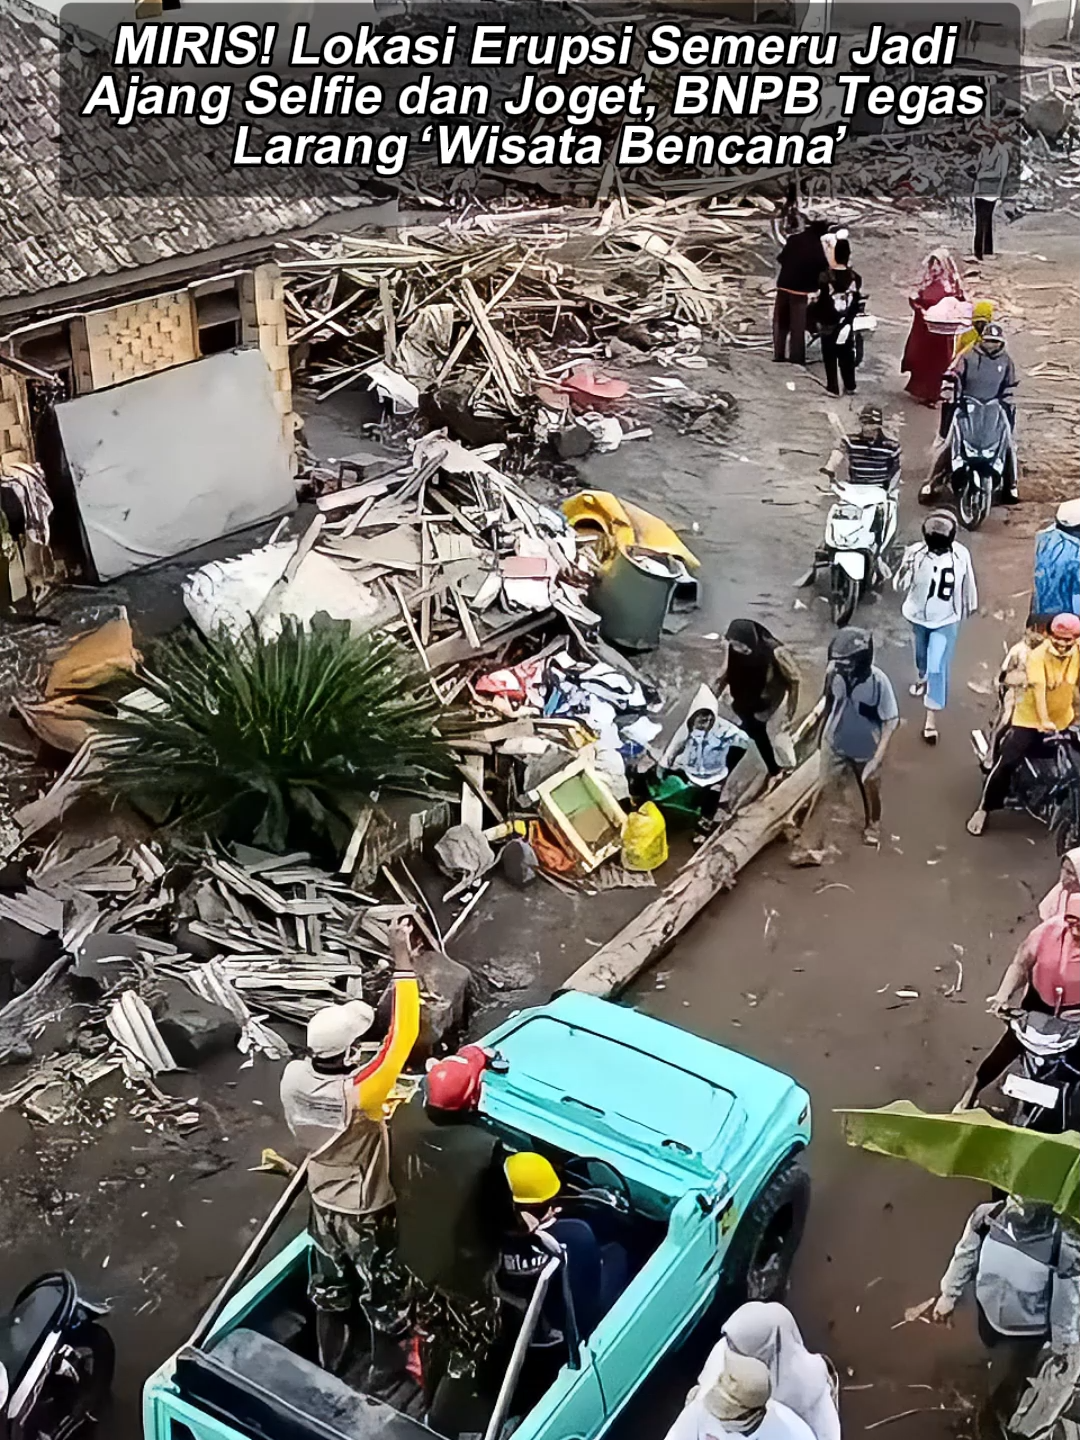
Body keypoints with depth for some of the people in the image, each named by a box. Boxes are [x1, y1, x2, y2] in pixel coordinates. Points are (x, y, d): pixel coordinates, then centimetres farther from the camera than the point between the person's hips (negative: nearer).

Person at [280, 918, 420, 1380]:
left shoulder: (292, 1077, -20)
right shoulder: (356, 1094, -39)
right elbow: (402, 1036, -39)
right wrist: (402, 957, -39)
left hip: (323, 1203, 6)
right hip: (364, 1215, -6)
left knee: (329, 1284, 29)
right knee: (384, 1294, 19)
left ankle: (329, 1360, 50)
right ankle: (385, 1368, 40)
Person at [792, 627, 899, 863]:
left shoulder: (878, 681, -30)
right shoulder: (834, 672, -20)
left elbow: (891, 721, -22)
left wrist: (877, 758, -26)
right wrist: (824, 732, 14)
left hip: (866, 750, -2)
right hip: (835, 745, 2)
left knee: (871, 791, 23)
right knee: (822, 793, 2)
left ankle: (873, 825, 53)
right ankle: (809, 846, 10)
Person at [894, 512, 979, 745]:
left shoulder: (961, 554, -19)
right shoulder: (915, 552, -23)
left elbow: (967, 582, -3)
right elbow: (900, 585, -27)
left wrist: (970, 606, 11)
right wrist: (903, 572, -49)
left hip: (946, 620, -1)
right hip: (918, 616, 1)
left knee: (938, 667, -8)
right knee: (922, 654, 28)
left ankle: (931, 719, 1)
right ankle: (922, 678, 63)